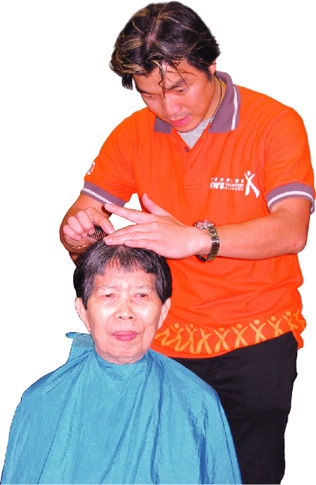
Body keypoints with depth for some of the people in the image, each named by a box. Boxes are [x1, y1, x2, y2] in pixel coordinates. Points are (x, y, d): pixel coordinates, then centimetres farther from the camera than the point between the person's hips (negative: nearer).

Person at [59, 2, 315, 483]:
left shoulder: (275, 122, -11)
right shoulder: (134, 133, 2)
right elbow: (82, 217, 2)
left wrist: (197, 237, -39)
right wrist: (78, 230, -24)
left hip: (255, 341, -3)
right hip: (166, 341, 3)